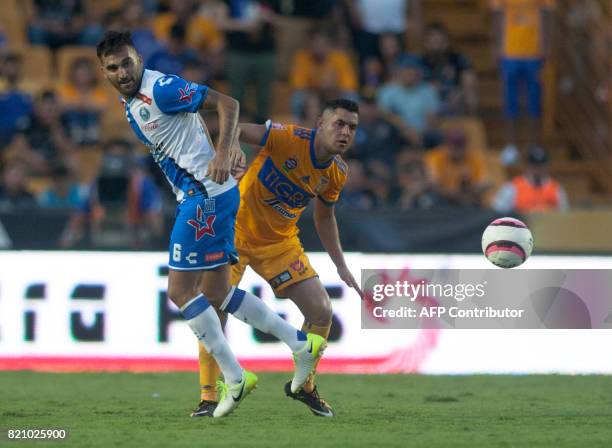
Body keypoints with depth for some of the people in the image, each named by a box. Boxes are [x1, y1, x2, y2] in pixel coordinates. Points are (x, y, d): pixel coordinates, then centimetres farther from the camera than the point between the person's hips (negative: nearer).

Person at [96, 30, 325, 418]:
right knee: (217, 293, 11)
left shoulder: (160, 88, -14)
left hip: (205, 193, -10)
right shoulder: (130, 102, 14)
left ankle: (234, 378, -2)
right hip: (195, 196, 10)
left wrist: (223, 152, -28)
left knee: (180, 291, -8)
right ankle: (301, 343, 16)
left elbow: (227, 103, -16)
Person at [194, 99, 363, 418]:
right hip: (235, 232, -5)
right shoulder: (289, 139, -23)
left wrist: (341, 267, 13)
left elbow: (324, 217, 14)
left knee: (322, 312, -3)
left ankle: (303, 386, 20)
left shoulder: (337, 173, -3)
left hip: (280, 242, 5)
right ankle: (208, 397, -5)